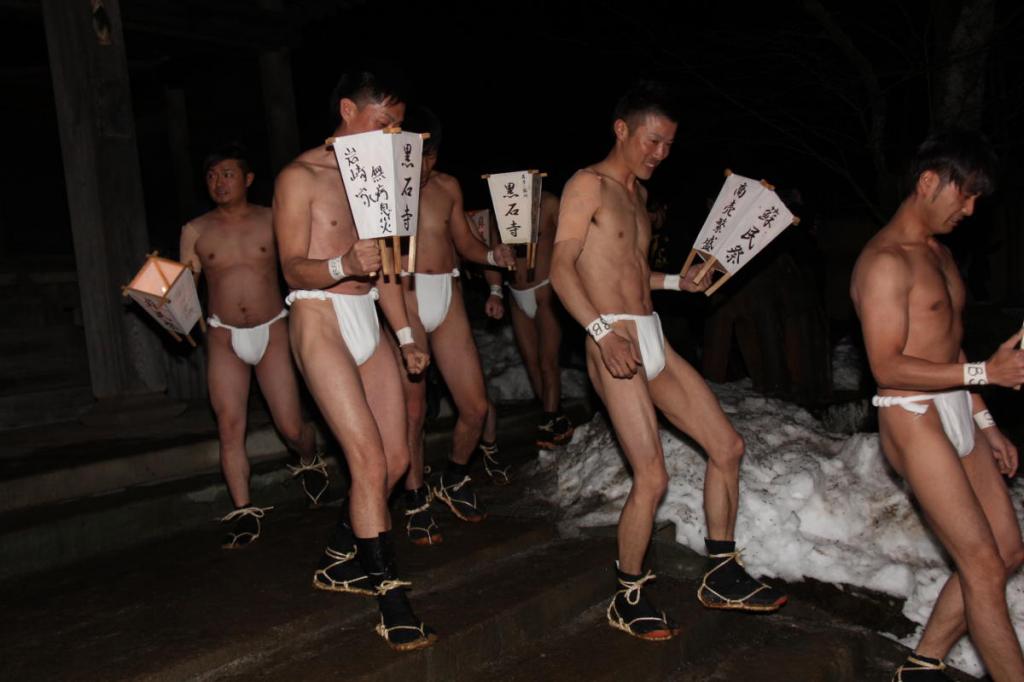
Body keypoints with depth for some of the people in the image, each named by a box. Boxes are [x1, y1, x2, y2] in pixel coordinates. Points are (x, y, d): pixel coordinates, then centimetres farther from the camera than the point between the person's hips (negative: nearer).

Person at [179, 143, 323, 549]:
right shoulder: (195, 231, 5)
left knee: (291, 426, -2)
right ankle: (245, 513, 5)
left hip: (272, 332, -1)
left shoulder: (272, 221, 2)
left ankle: (310, 464, 32)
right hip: (224, 337, 1)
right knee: (229, 427, -5)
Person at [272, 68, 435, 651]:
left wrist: (405, 336, 15)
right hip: (321, 320, -7)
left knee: (396, 459, 6)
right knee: (370, 459, -12)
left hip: (369, 321, 7)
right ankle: (392, 601, -2)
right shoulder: (301, 176, -5)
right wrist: (342, 265, -31)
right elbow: (293, 269, -11)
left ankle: (340, 561, 27)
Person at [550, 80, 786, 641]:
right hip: (614, 342, -9)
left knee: (727, 446, 7)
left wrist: (678, 281, 12)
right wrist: (603, 330, -26)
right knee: (652, 477, -12)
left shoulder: (637, 193, 22)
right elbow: (561, 268, -15)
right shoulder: (588, 184, -5)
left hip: (653, 338, 9)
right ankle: (628, 598, 10)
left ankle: (721, 577, 22)